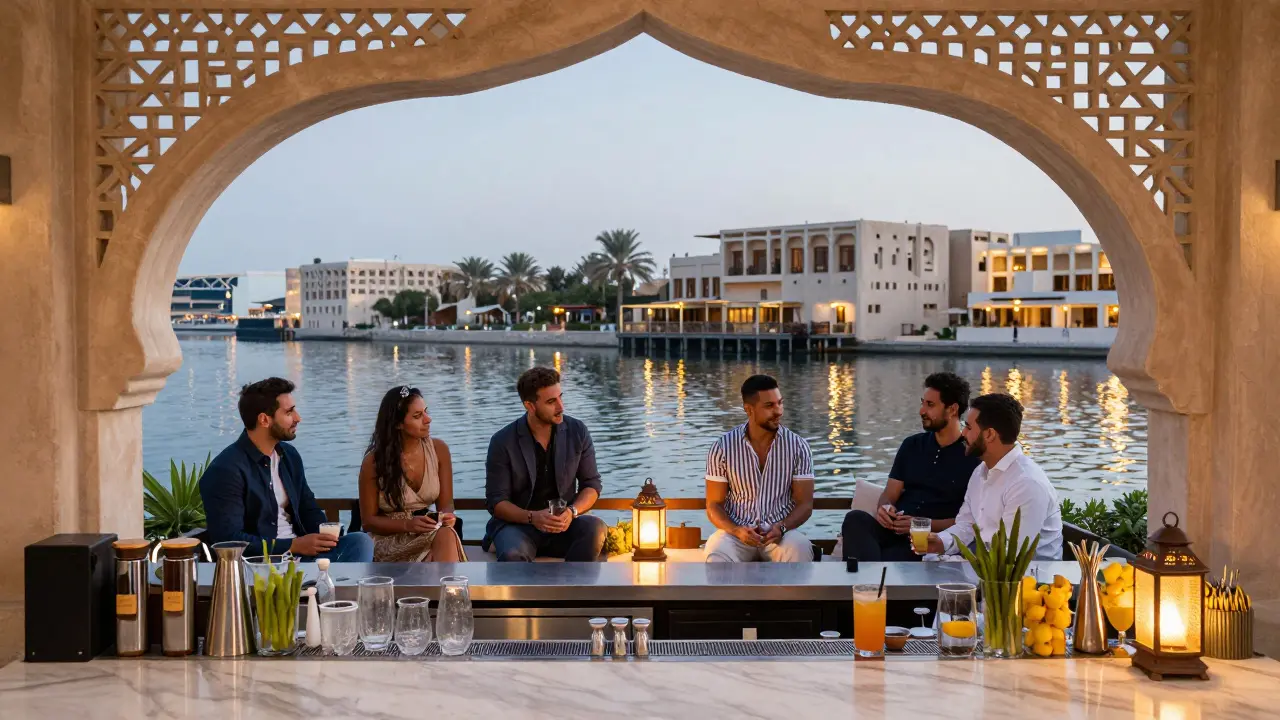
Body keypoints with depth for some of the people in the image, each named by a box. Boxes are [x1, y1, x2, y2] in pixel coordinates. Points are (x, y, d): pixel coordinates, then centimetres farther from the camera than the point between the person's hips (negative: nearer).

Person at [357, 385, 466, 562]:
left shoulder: (439, 449, 0)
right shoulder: (374, 461, -8)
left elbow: (445, 503, 5)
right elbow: (368, 520, -2)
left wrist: (446, 516, -21)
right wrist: (407, 525, -20)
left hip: (430, 533, 3)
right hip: (389, 539, -3)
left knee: (446, 535, -35)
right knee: (443, 537, -35)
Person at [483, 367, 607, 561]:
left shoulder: (577, 432, -1)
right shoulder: (503, 442, -7)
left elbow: (592, 484, 5)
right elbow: (496, 501, -5)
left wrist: (572, 512, -17)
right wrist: (532, 517, -25)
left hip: (562, 524, 3)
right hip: (517, 524, -3)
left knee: (595, 528, -30)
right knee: (512, 555, -37)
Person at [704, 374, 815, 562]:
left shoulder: (797, 446, -1)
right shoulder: (723, 447, -3)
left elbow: (805, 504, -1)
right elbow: (714, 504, 1)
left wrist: (781, 527, -22)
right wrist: (736, 530, -20)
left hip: (781, 532, 1)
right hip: (736, 532, 0)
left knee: (800, 550, -35)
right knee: (716, 553, -35)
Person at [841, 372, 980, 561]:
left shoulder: (973, 457, 2)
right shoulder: (911, 445, 19)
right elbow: (890, 493, 15)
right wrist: (884, 508, -11)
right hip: (894, 530, 5)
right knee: (855, 518, -31)